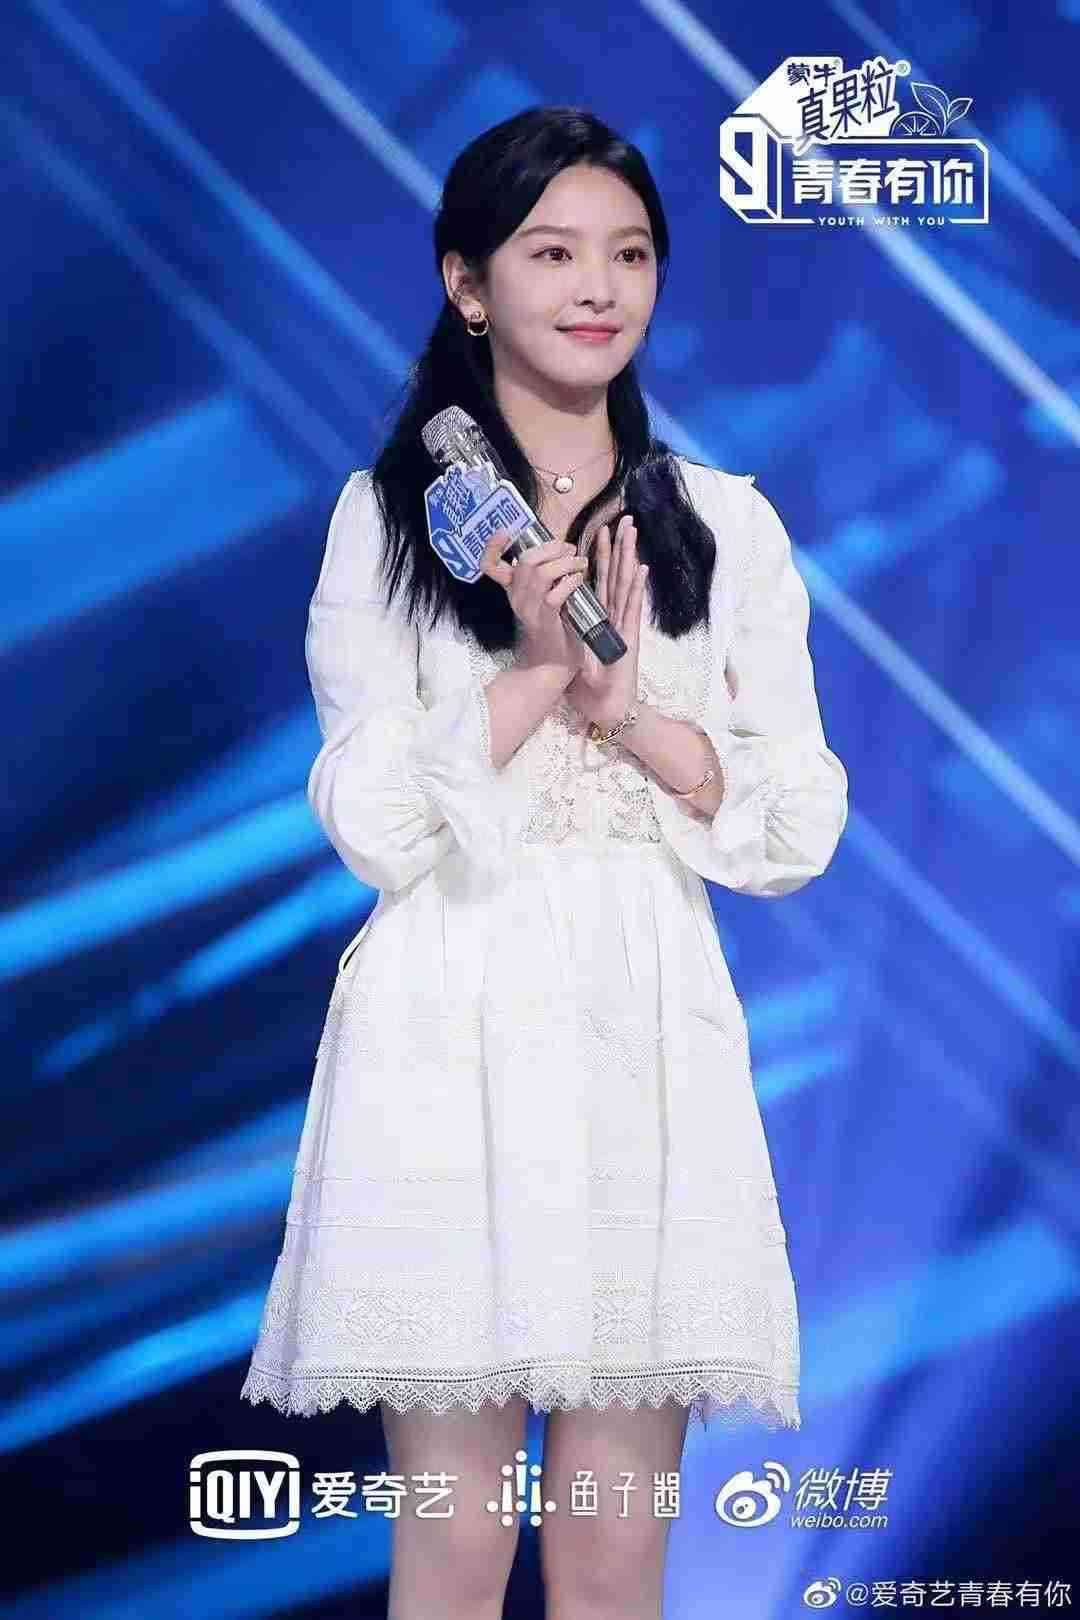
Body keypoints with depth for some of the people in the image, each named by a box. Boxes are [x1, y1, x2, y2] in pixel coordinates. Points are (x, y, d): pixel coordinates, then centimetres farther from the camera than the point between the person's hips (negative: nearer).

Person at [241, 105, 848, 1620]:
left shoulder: (729, 523, 10)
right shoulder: (387, 513, 4)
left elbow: (801, 829, 5)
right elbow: (371, 824, -2)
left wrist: (634, 713, -10)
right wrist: (535, 669, -13)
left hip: (649, 1038, 2)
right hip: (451, 1038, -2)